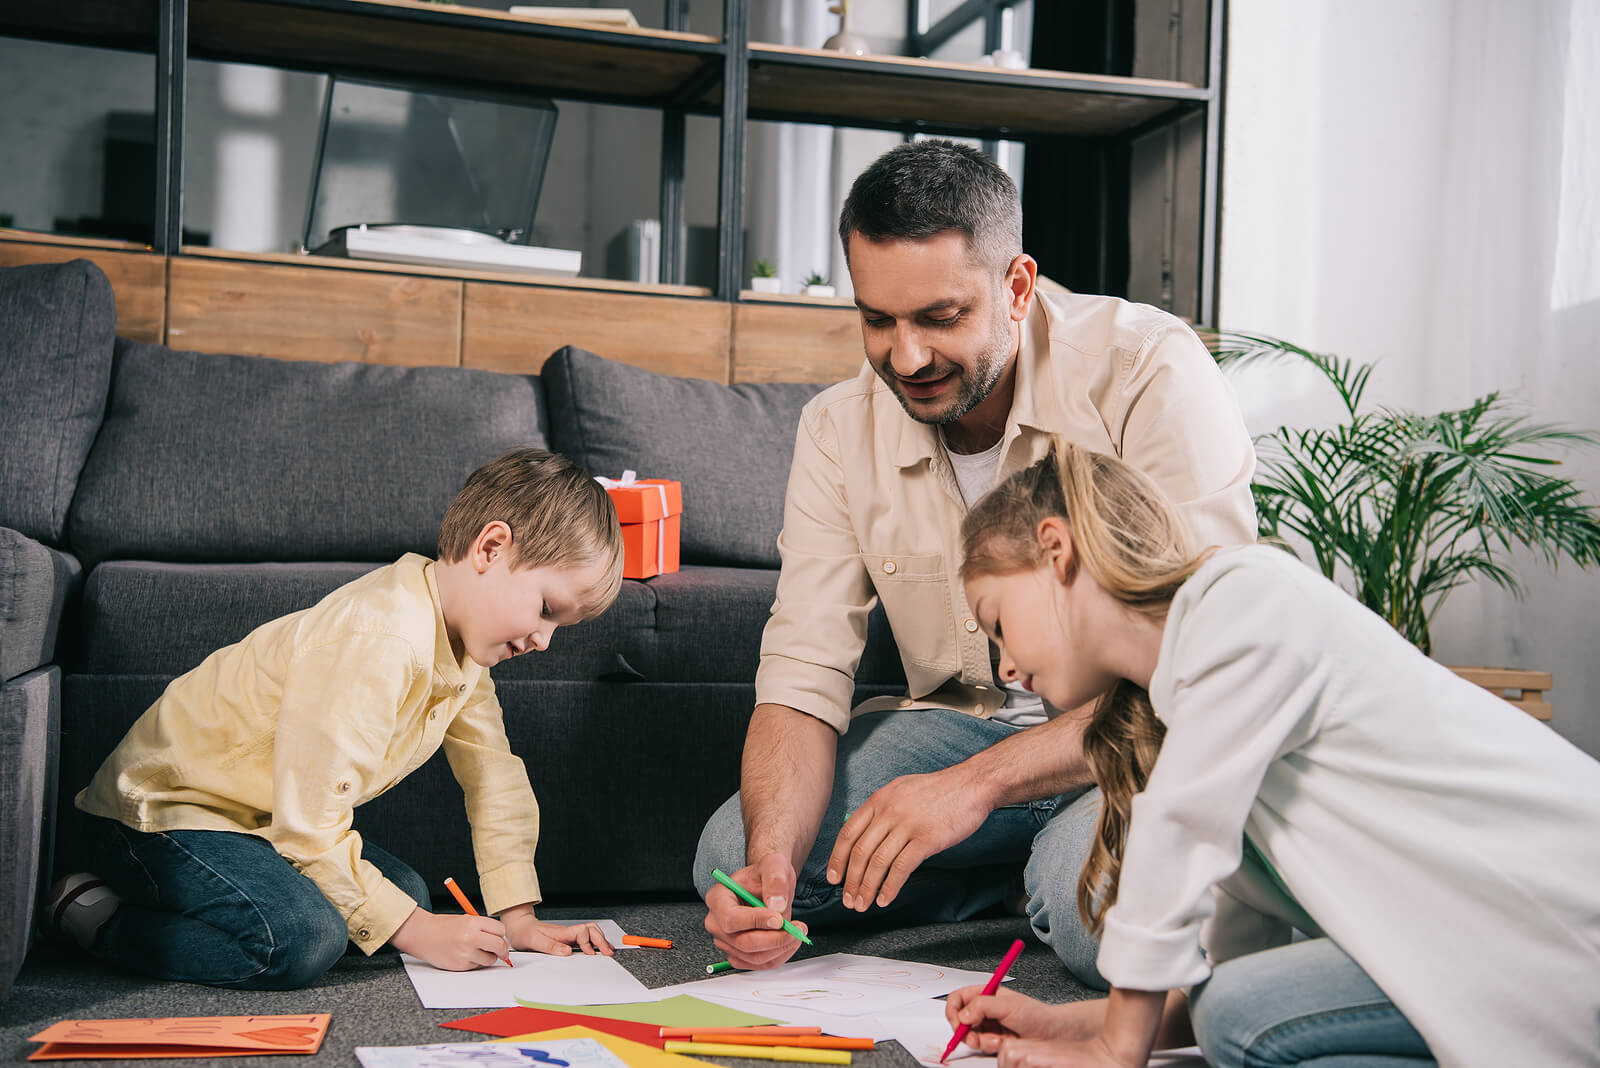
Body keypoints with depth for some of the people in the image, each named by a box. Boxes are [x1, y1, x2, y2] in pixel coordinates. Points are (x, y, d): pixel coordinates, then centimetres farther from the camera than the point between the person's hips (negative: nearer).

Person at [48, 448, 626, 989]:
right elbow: (308, 824, -31)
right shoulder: (373, 647, -33)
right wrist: (417, 931, -24)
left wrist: (518, 917, 2)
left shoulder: (462, 632, -2)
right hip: (163, 808, -10)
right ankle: (95, 914, -7)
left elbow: (495, 777, 5)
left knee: (406, 893, 5)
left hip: (254, 818, 10)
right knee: (303, 941, -28)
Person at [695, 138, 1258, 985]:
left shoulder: (1152, 372, -21)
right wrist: (771, 858, -28)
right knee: (732, 857, -12)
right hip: (963, 720, 5)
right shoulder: (838, 429, -6)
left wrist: (977, 783, -33)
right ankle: (1030, 871, 2)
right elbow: (803, 676, -9)